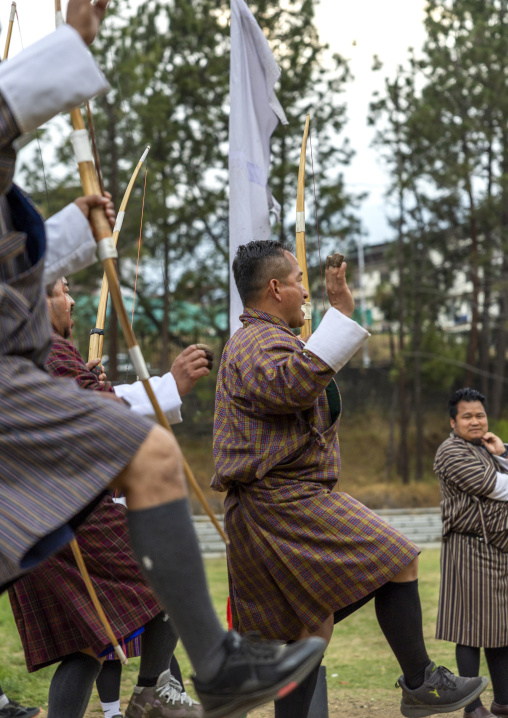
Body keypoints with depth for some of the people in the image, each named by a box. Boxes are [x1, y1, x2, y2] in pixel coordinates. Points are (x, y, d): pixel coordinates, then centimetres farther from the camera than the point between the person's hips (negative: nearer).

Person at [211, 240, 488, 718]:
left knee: (313, 627, 9)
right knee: (397, 561, -8)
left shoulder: (247, 342, 25)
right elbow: (294, 385, -34)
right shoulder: (262, 342, -11)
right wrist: (340, 312, -32)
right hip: (283, 504, -11)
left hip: (270, 507, 11)